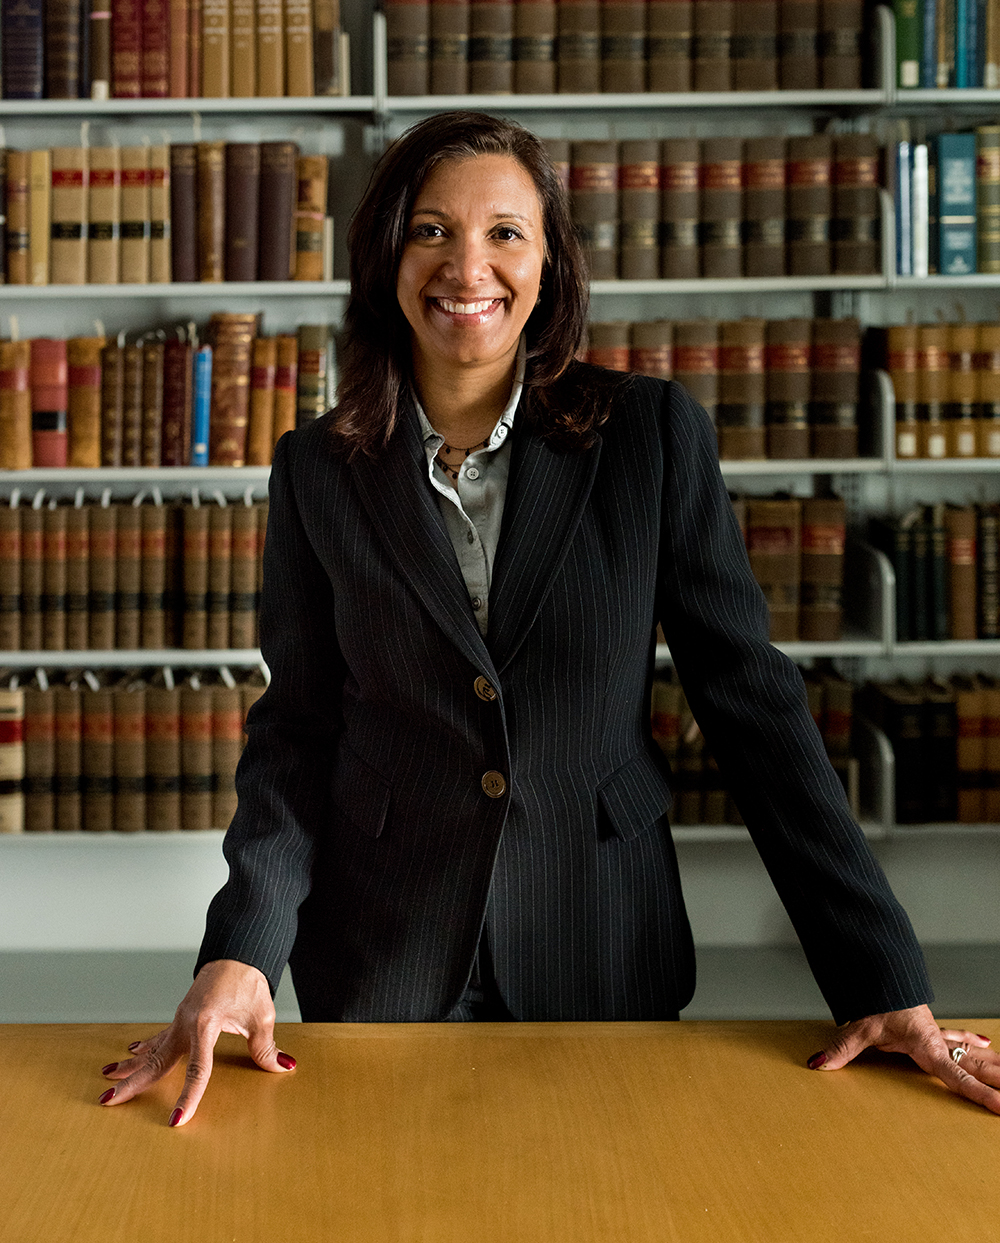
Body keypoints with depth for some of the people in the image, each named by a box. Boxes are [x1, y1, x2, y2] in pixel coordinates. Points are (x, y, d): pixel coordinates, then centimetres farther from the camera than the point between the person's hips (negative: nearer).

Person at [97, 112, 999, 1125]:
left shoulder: (653, 435, -6)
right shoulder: (319, 468, -1)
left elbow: (752, 700, -6)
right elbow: (296, 723, 1)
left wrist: (882, 980, -10)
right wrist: (242, 950, -15)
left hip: (605, 958, 0)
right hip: (381, 957, 1)